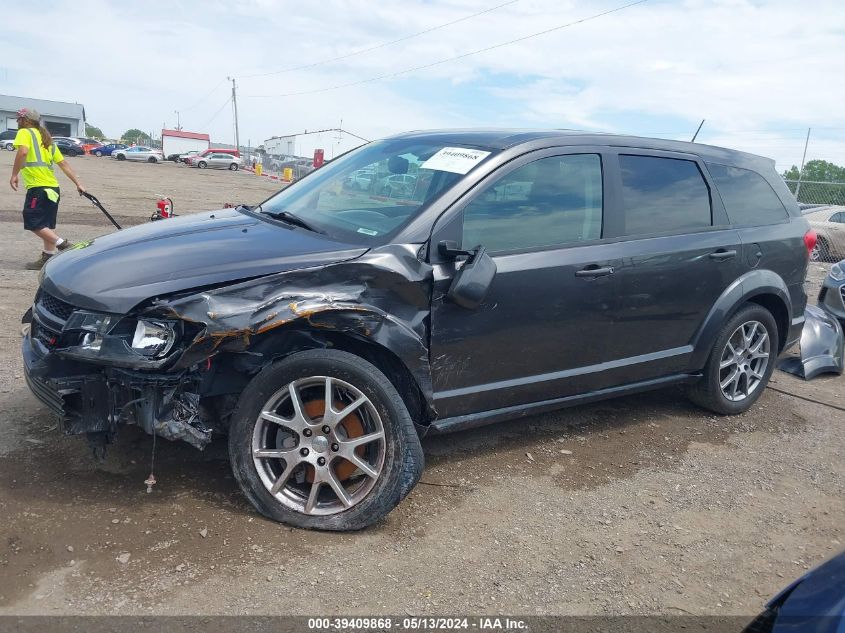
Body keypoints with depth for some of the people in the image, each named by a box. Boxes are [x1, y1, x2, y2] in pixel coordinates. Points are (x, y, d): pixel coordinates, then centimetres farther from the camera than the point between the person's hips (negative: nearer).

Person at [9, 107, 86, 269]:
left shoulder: (25, 133, -2)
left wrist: (14, 175, -18)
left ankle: (62, 244, -14)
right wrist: (78, 184, 20)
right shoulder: (47, 138, 22)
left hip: (38, 187, -9)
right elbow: (64, 165, 20)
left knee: (33, 223, -5)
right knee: (47, 224, 13)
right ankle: (49, 257, 15)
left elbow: (23, 151, -22)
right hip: (52, 187, 9)